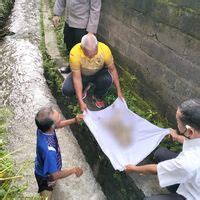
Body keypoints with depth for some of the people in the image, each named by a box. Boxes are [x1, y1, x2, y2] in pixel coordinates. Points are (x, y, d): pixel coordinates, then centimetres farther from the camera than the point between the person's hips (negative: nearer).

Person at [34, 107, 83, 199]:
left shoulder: (43, 127, -26)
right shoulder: (48, 150, -49)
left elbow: (58, 125, -2)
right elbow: (55, 175, -35)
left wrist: (74, 120, -12)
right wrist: (74, 170, -22)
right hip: (45, 177, -8)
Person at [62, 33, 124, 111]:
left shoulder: (105, 50, -31)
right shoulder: (74, 53, -34)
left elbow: (112, 69, -16)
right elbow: (77, 78, -29)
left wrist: (119, 91, -15)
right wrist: (81, 102, -32)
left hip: (99, 73, 0)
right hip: (81, 74, 0)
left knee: (107, 79, -32)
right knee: (67, 90, -21)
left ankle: (97, 97, 1)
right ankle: (85, 87, 12)